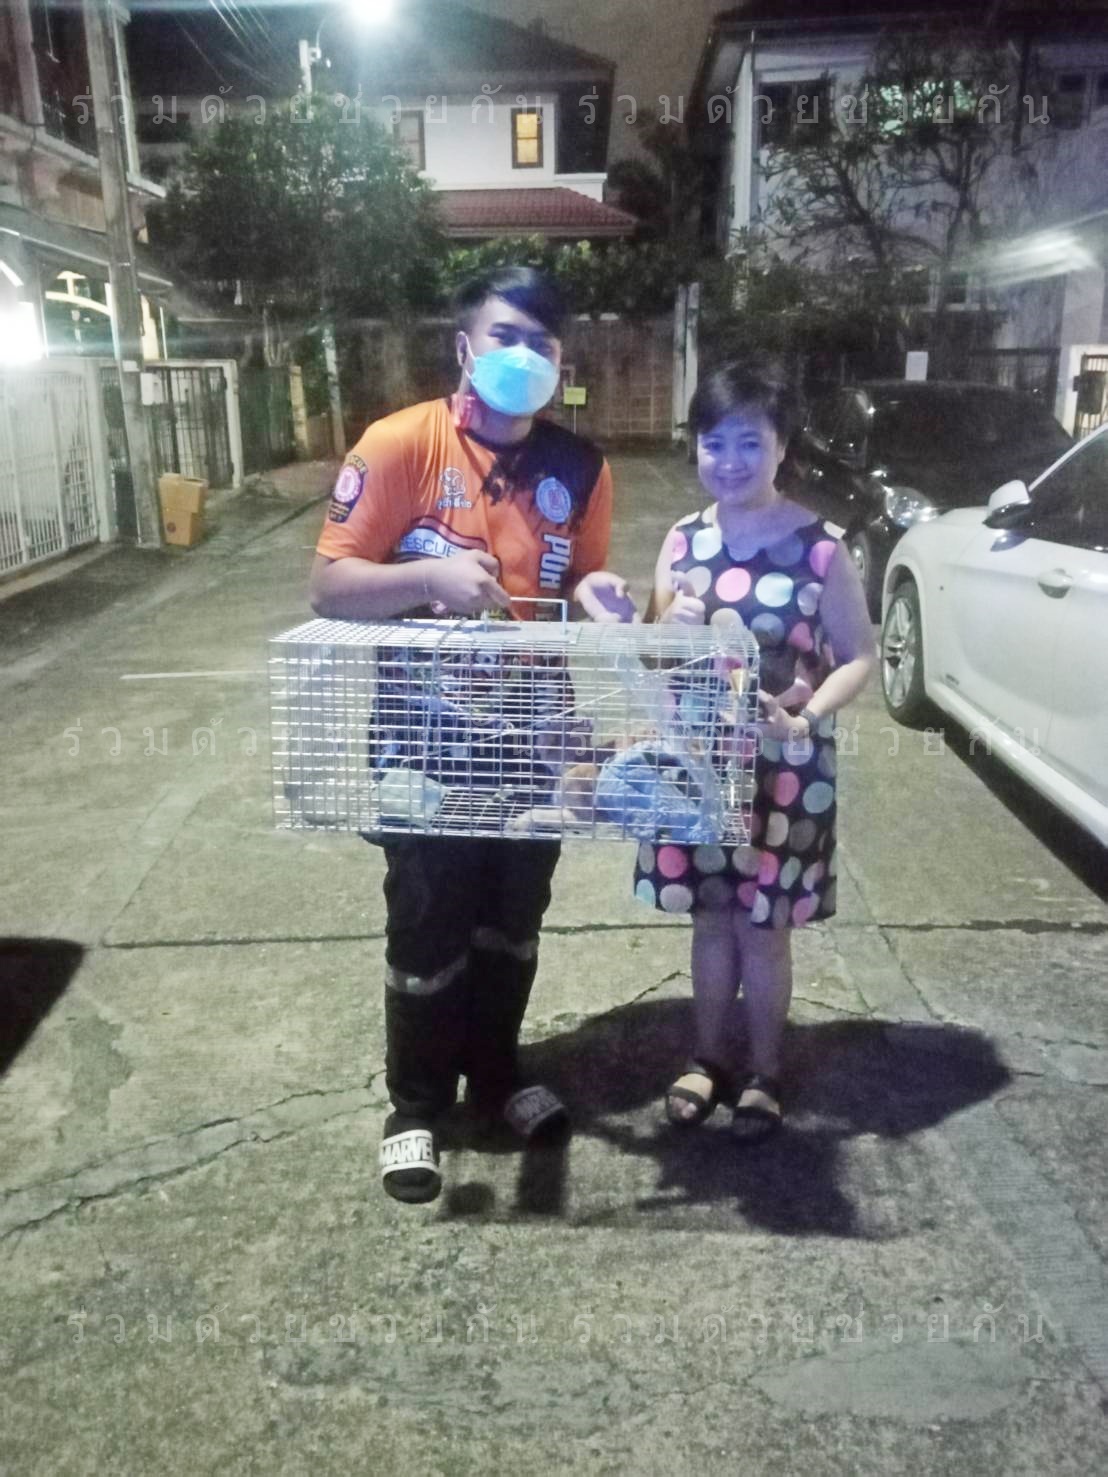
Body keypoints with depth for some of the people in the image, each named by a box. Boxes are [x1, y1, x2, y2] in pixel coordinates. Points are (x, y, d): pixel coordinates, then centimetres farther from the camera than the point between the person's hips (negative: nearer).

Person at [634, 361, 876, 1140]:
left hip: (783, 769, -3)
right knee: (712, 916, 16)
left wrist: (804, 717, -23)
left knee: (764, 926, 10)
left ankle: (764, 1073, 32)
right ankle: (708, 1058, 36)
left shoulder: (820, 550, -11)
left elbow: (860, 657, -7)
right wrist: (670, 631, -17)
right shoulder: (683, 541, 1)